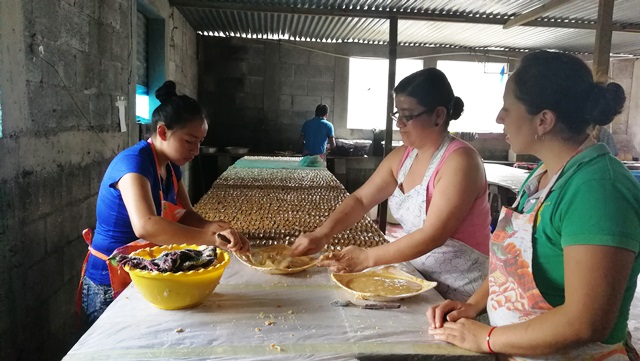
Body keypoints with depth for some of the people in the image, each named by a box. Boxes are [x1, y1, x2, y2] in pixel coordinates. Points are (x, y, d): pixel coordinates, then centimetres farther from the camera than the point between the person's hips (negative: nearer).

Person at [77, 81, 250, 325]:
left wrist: (210, 227, -19)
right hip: (110, 284, -8)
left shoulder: (171, 166, 1)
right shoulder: (133, 162, -26)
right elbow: (145, 226, -42)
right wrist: (210, 237, -46)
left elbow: (185, 215, 3)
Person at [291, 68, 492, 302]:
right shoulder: (402, 156, 3)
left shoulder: (460, 161, -19)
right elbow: (360, 200, 3)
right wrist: (322, 234, -12)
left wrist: (368, 258, -28)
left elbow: (433, 235, -25)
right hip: (418, 279, 6)